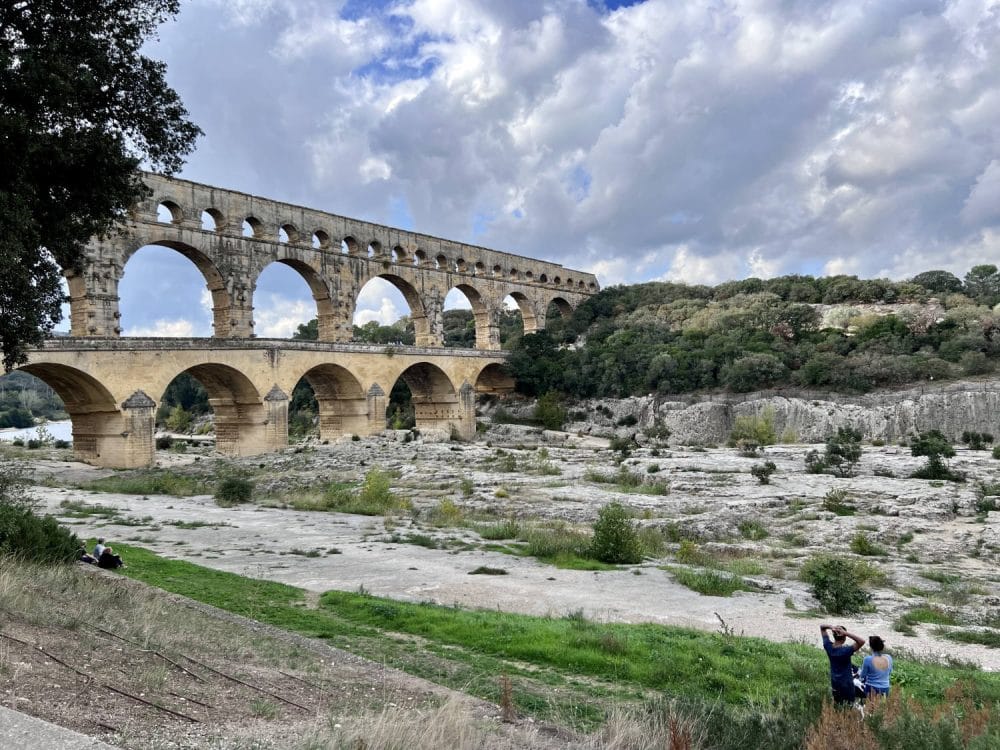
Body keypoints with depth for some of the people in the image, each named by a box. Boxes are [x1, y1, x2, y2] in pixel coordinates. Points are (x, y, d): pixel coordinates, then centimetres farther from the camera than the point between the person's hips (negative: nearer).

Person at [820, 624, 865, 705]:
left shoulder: (828, 646, -15)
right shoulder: (845, 651, -30)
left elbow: (822, 627, -5)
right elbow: (862, 641, -40)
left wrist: (831, 627, -26)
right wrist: (845, 633, -42)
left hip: (834, 682, 5)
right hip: (846, 683, -5)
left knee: (837, 704, 20)